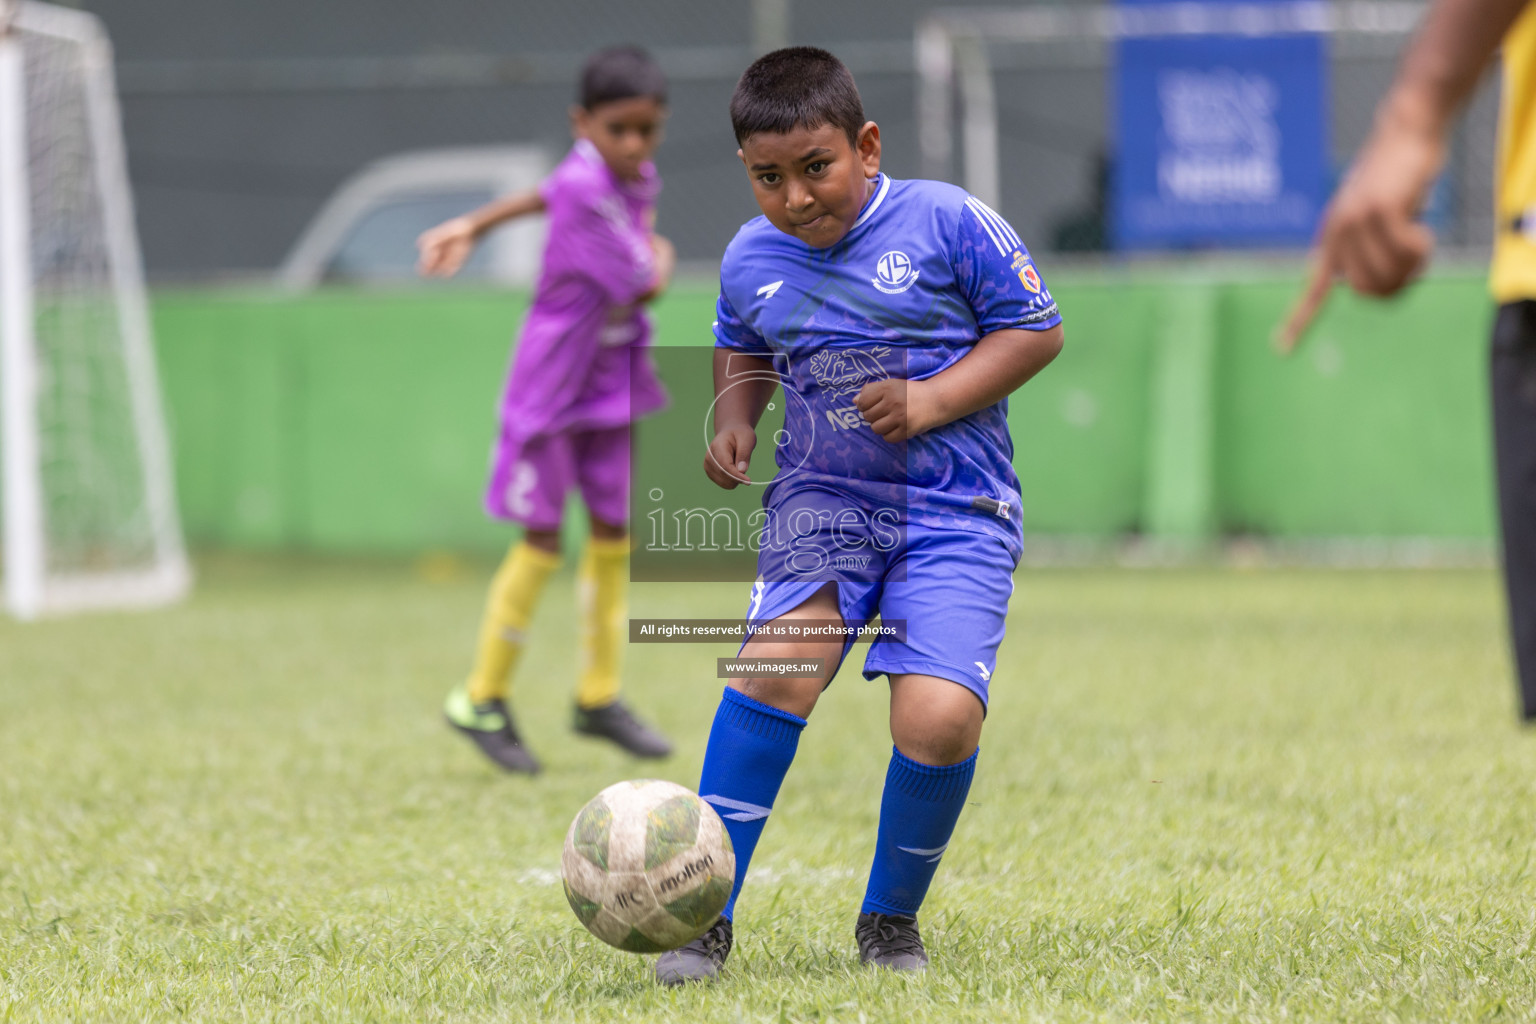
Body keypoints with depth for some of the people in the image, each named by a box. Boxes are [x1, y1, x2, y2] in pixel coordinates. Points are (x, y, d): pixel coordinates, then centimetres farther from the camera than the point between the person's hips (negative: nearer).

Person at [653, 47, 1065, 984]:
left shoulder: (945, 221, -8)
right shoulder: (751, 259, 5)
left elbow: (1036, 331, -2)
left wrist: (931, 401, -14)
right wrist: (733, 419, 6)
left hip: (956, 509, -2)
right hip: (823, 496, 3)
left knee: (938, 719, -18)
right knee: (776, 664, -23)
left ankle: (892, 918, 10)